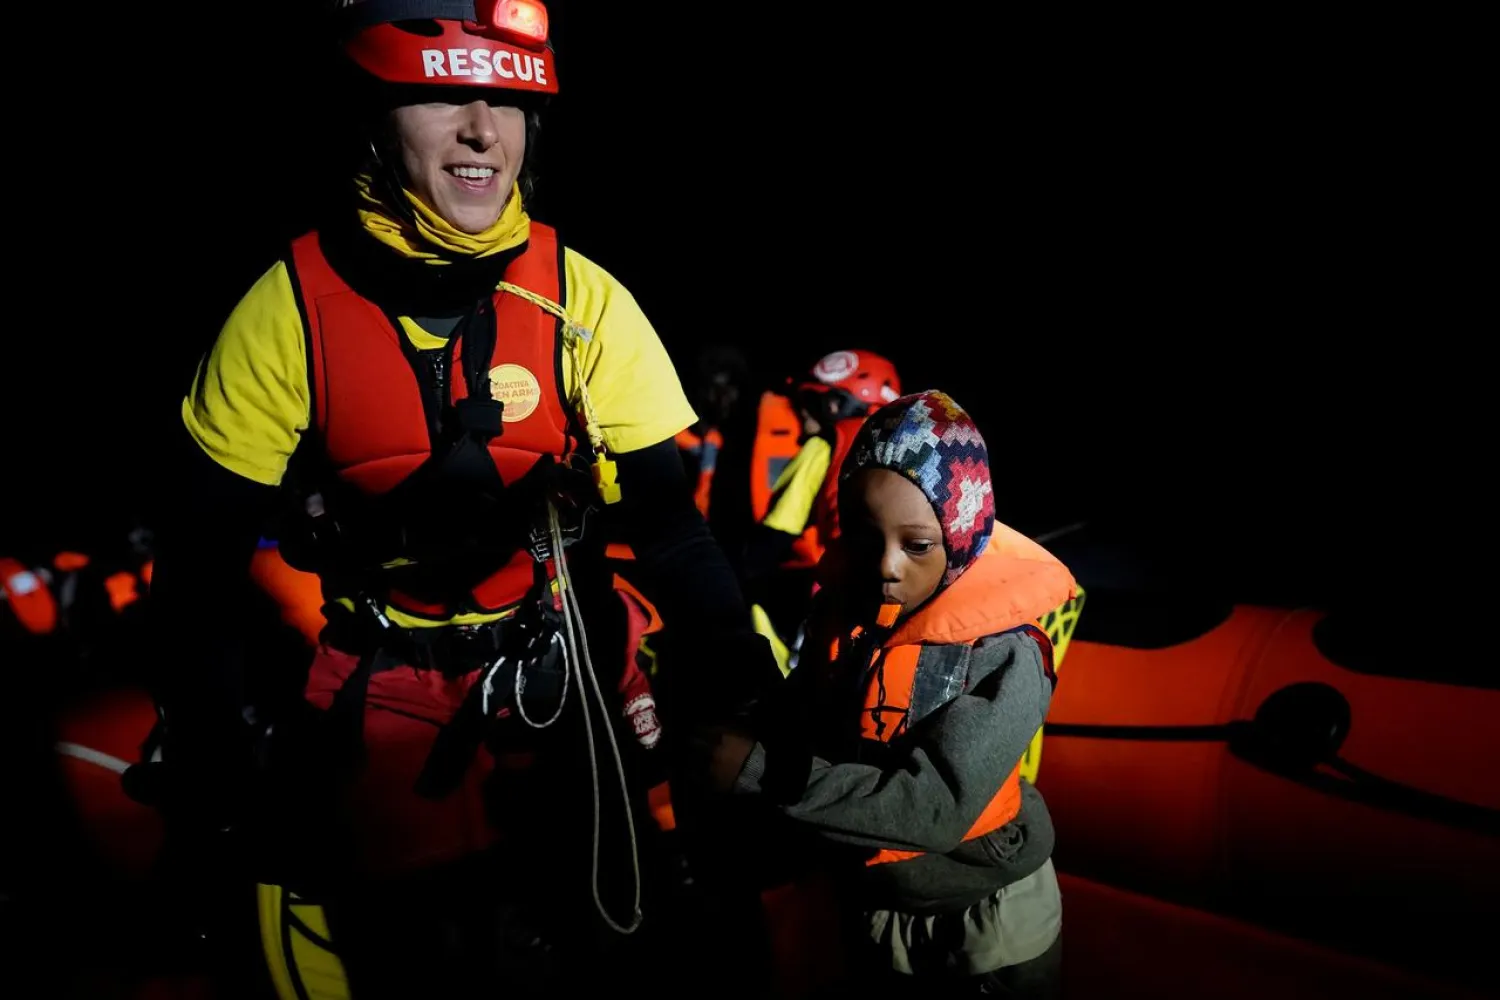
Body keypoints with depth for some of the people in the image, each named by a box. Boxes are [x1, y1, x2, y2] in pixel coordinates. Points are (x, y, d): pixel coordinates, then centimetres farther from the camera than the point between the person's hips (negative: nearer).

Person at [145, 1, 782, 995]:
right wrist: (214, 733, -7)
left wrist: (737, 671, -19)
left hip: (553, 681, 1)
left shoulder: (581, 299, -11)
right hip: (380, 700, 0)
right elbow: (207, 540, -5)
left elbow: (665, 508, -8)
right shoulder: (292, 307, -13)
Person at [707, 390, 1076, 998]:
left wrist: (759, 771, -33)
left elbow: (937, 808, -32)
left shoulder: (1004, 652, -26)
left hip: (989, 931, -4)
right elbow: (799, 724, 3)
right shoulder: (841, 608, -9)